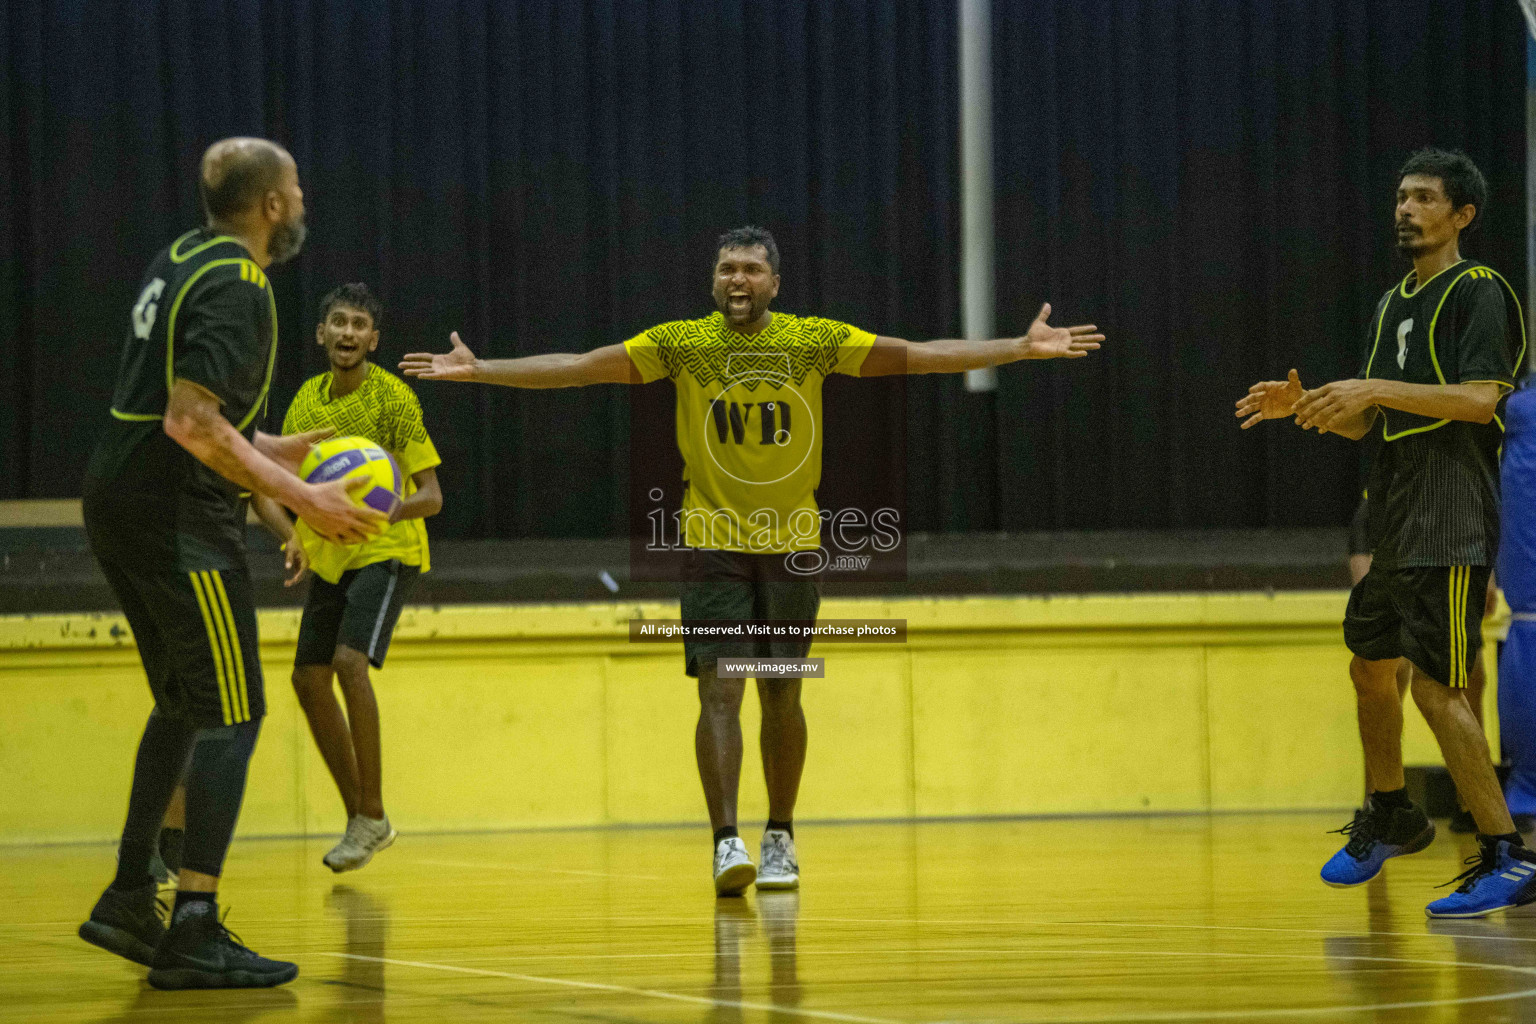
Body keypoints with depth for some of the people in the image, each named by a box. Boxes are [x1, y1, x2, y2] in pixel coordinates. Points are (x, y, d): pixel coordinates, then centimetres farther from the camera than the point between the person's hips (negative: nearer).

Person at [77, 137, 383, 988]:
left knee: (184, 705, 20)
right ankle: (195, 932, -12)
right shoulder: (236, 288, -15)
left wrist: (263, 450, 28)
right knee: (231, 714, -7)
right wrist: (299, 498, -23)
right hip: (178, 513, -10)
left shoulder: (182, 261, 15)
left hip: (120, 503, 10)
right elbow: (192, 423, -25)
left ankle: (129, 900, 22)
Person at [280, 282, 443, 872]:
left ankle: (372, 816, -20)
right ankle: (359, 819, 17)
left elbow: (431, 496, -15)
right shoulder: (308, 399, 5)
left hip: (388, 552, -7)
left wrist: (386, 511, -35)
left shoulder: (393, 398, -13)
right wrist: (295, 533, -7)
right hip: (332, 557, 7)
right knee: (309, 679, 4)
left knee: (350, 662, -26)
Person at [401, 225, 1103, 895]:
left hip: (791, 544, 1)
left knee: (781, 696, 7)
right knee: (719, 691, -12)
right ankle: (727, 842, -15)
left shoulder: (813, 341, -2)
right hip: (713, 543, -1)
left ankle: (780, 839, 22)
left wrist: (1021, 349, -9)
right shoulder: (682, 344, -4)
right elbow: (578, 367, -5)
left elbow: (918, 356, -3)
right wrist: (478, 370, -11)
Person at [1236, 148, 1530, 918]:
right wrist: (1302, 404, 3)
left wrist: (1379, 389, -24)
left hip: (1449, 525, -9)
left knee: (1434, 682, -14)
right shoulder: (1393, 305, 18)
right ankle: (1389, 817, 39)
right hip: (1396, 524, 9)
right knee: (1370, 665, 18)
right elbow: (1361, 422, 20)